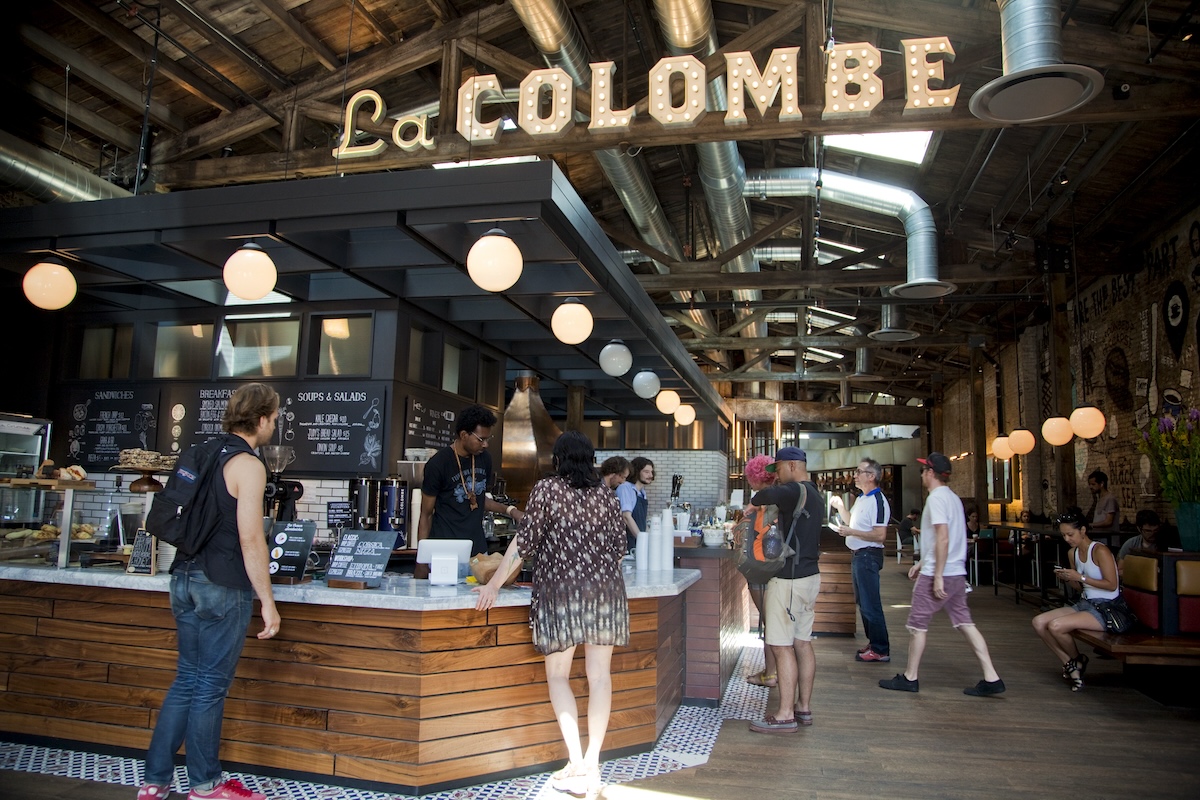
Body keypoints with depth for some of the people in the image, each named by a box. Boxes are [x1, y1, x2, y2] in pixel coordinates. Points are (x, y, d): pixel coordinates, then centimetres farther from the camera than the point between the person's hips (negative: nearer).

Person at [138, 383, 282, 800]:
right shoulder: (247, 465, -15)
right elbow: (250, 539, -19)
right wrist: (268, 601, -14)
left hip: (185, 579, 8)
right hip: (222, 587, -8)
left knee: (187, 680, 16)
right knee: (211, 686, 3)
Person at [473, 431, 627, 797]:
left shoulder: (546, 488, -1)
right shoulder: (605, 494, 11)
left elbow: (525, 540, -5)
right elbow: (619, 544, 13)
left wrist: (495, 584, 0)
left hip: (562, 589, -4)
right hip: (606, 589, 4)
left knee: (558, 675, 5)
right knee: (599, 674, 6)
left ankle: (577, 764, -3)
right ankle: (592, 764, 10)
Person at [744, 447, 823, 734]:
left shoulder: (796, 491, -15)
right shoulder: (815, 496, 16)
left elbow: (771, 495, -37)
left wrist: (754, 502, -15)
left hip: (788, 579, -10)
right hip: (810, 576, 10)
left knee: (782, 646, -6)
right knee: (802, 643, 14)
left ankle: (785, 716, -2)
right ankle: (804, 708, 21)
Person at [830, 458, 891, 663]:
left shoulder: (878, 501, -17)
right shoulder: (861, 499, 14)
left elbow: (880, 535, -24)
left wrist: (851, 532, -21)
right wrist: (840, 507, 11)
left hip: (869, 556, -10)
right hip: (858, 555, 10)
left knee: (870, 605, -5)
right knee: (863, 602, 17)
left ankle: (881, 650, 3)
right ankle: (874, 643, 28)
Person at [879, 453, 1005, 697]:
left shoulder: (936, 497, -15)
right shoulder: (952, 497, 14)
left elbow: (943, 538, -23)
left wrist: (937, 576, -21)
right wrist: (921, 563, 24)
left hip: (937, 575, -9)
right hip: (957, 573, 9)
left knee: (918, 624, 3)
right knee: (965, 623, 10)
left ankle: (910, 678, 12)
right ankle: (991, 678, 8)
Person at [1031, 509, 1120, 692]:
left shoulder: (1100, 551, -14)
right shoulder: (1073, 553, 10)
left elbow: (1112, 585, -18)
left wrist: (1080, 577, -20)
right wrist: (1067, 578, -3)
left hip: (1105, 610, -9)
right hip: (1085, 604, 9)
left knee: (1056, 626, -26)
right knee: (1039, 622, -7)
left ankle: (1078, 660, 5)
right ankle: (1070, 664, 0)